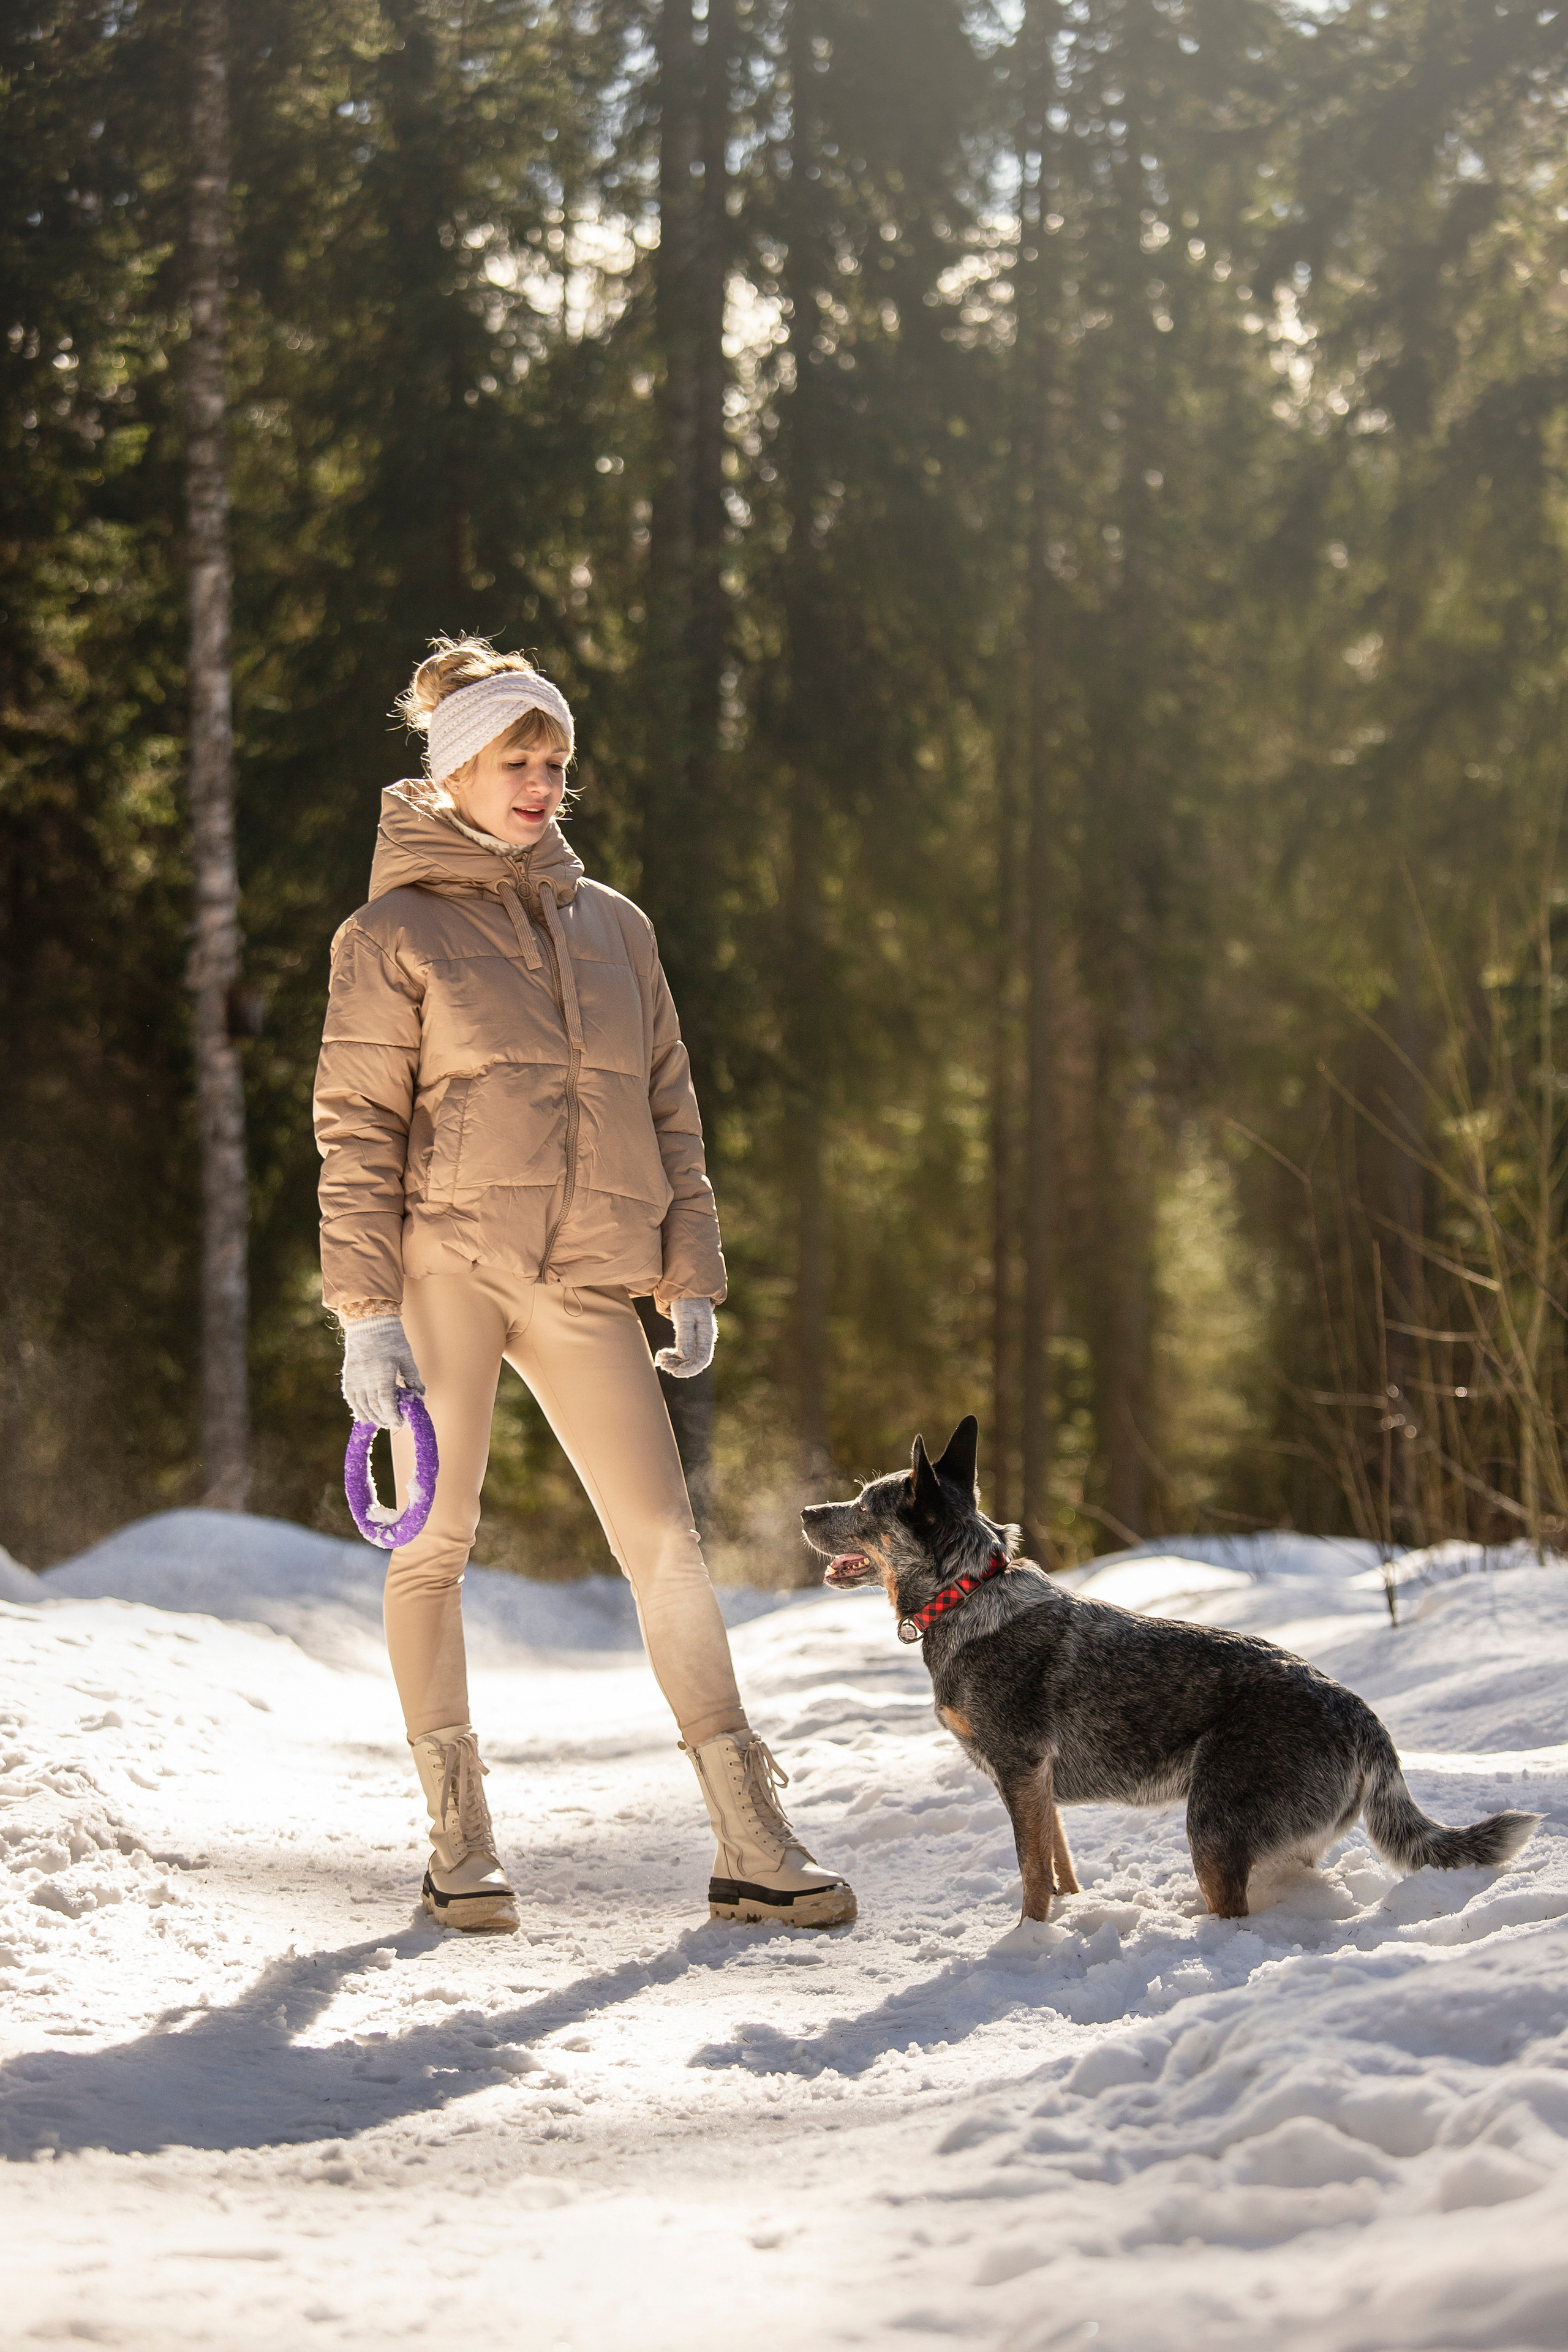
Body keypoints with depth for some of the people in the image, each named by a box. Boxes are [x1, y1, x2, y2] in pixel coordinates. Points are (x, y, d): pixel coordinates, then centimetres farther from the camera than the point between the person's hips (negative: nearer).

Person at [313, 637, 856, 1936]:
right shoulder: (395, 936, 3)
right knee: (436, 1544, 0)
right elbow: (357, 1131, -1)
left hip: (587, 1278, 3)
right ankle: (460, 1844, 9)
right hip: (444, 1259, -3)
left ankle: (755, 1846, -5)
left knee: (667, 1544, -4)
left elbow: (669, 1111, 18)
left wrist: (692, 1279, 10)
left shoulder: (615, 926, 16)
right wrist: (367, 1312, -9)